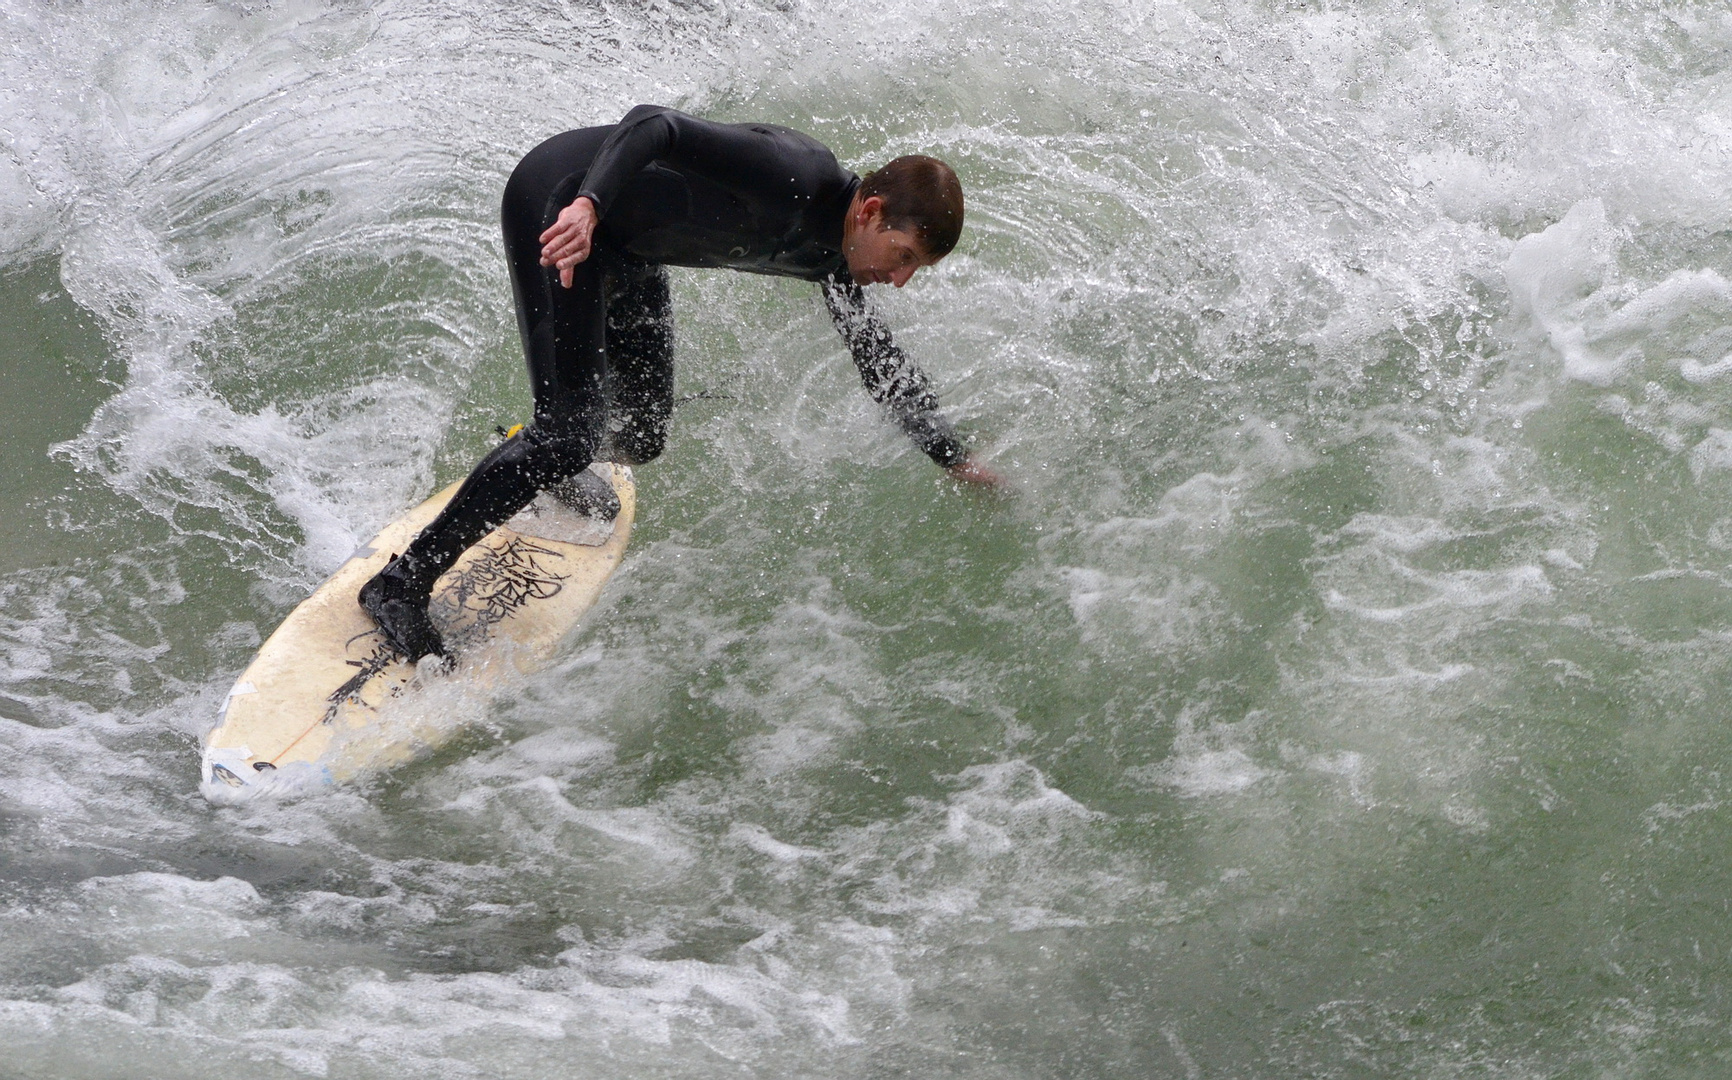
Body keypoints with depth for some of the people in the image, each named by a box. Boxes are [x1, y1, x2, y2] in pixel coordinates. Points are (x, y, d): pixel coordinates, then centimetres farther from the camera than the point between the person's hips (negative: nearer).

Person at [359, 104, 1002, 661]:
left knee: (639, 439, 12)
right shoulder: (795, 176, -27)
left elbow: (880, 362, 16)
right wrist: (588, 205, -52)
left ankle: (550, 467, 48)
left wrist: (957, 460, 19)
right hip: (560, 203, -9)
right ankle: (400, 584, -12)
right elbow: (656, 124, -36)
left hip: (627, 249, 9)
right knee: (570, 435, -18)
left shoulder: (829, 255, 0)